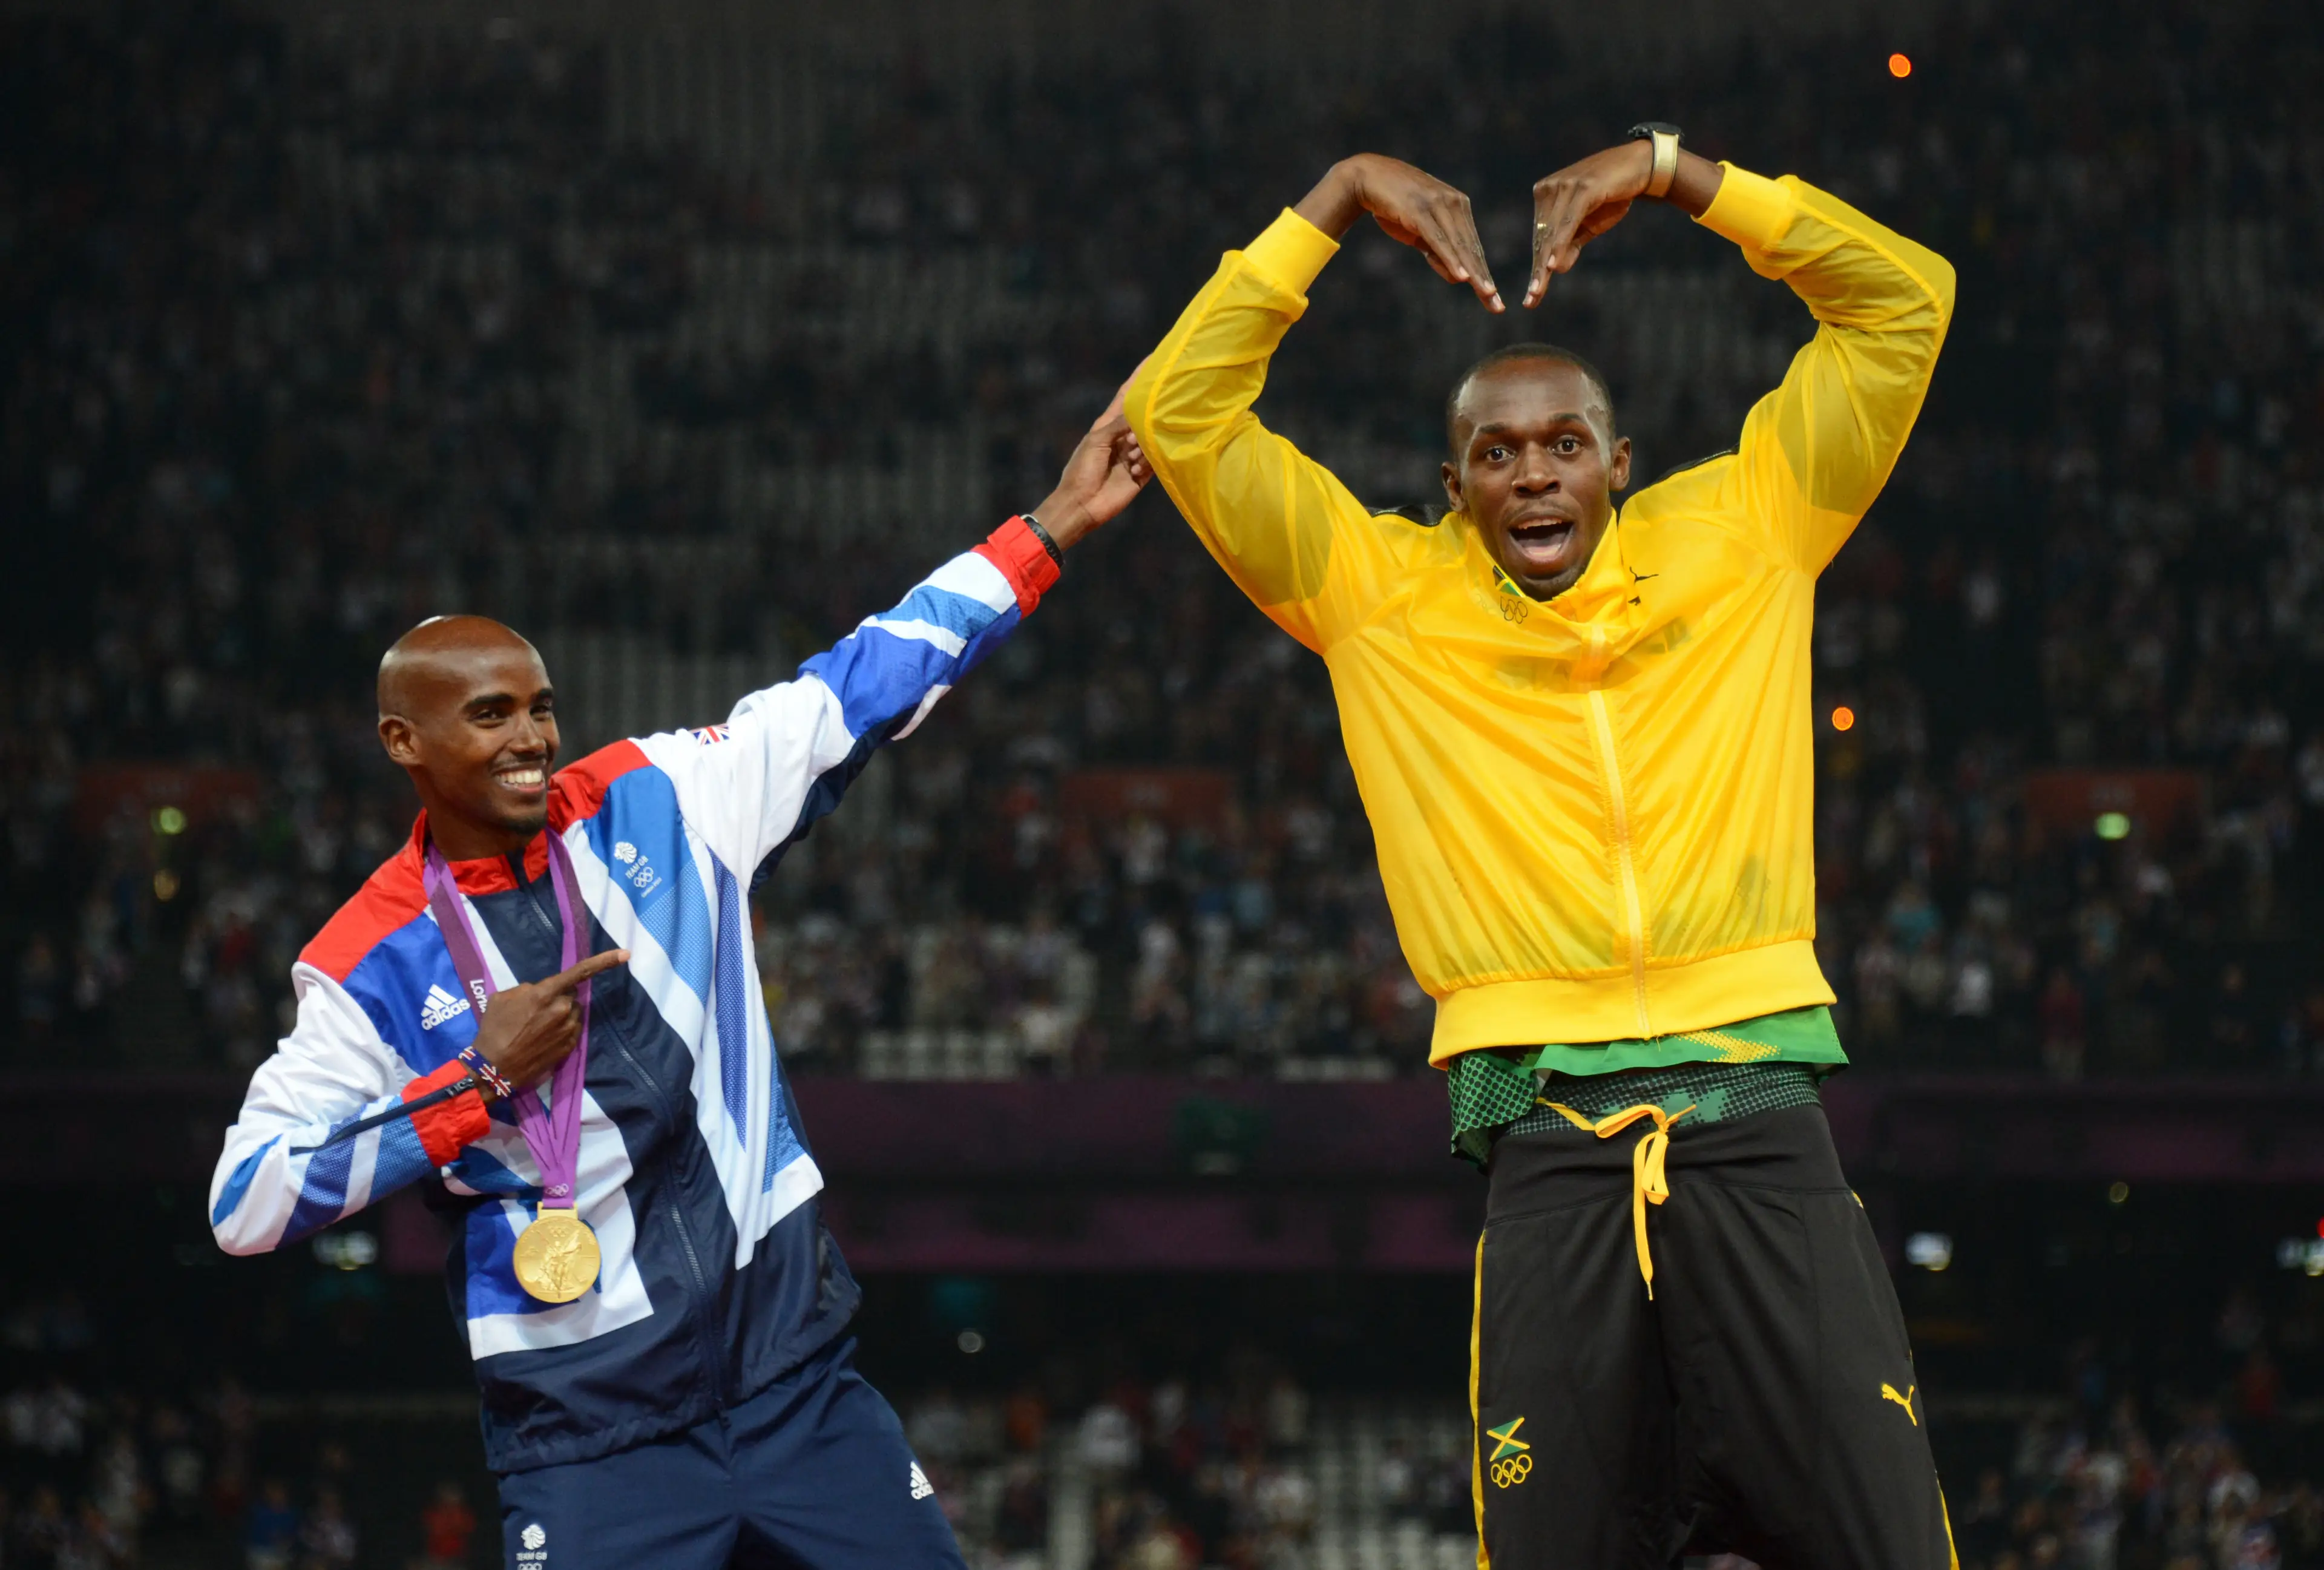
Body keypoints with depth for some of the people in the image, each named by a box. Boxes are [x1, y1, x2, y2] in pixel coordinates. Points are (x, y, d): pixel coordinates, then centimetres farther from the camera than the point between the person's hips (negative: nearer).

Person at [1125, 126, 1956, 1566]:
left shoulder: (1734, 535, 13)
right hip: (1551, 1160, 0)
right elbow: (1181, 416, 7)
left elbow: (1906, 303, 12)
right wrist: (1336, 205, 4)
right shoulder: (1380, 591, 12)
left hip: (1759, 1117, 0)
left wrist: (1678, 175, 6)